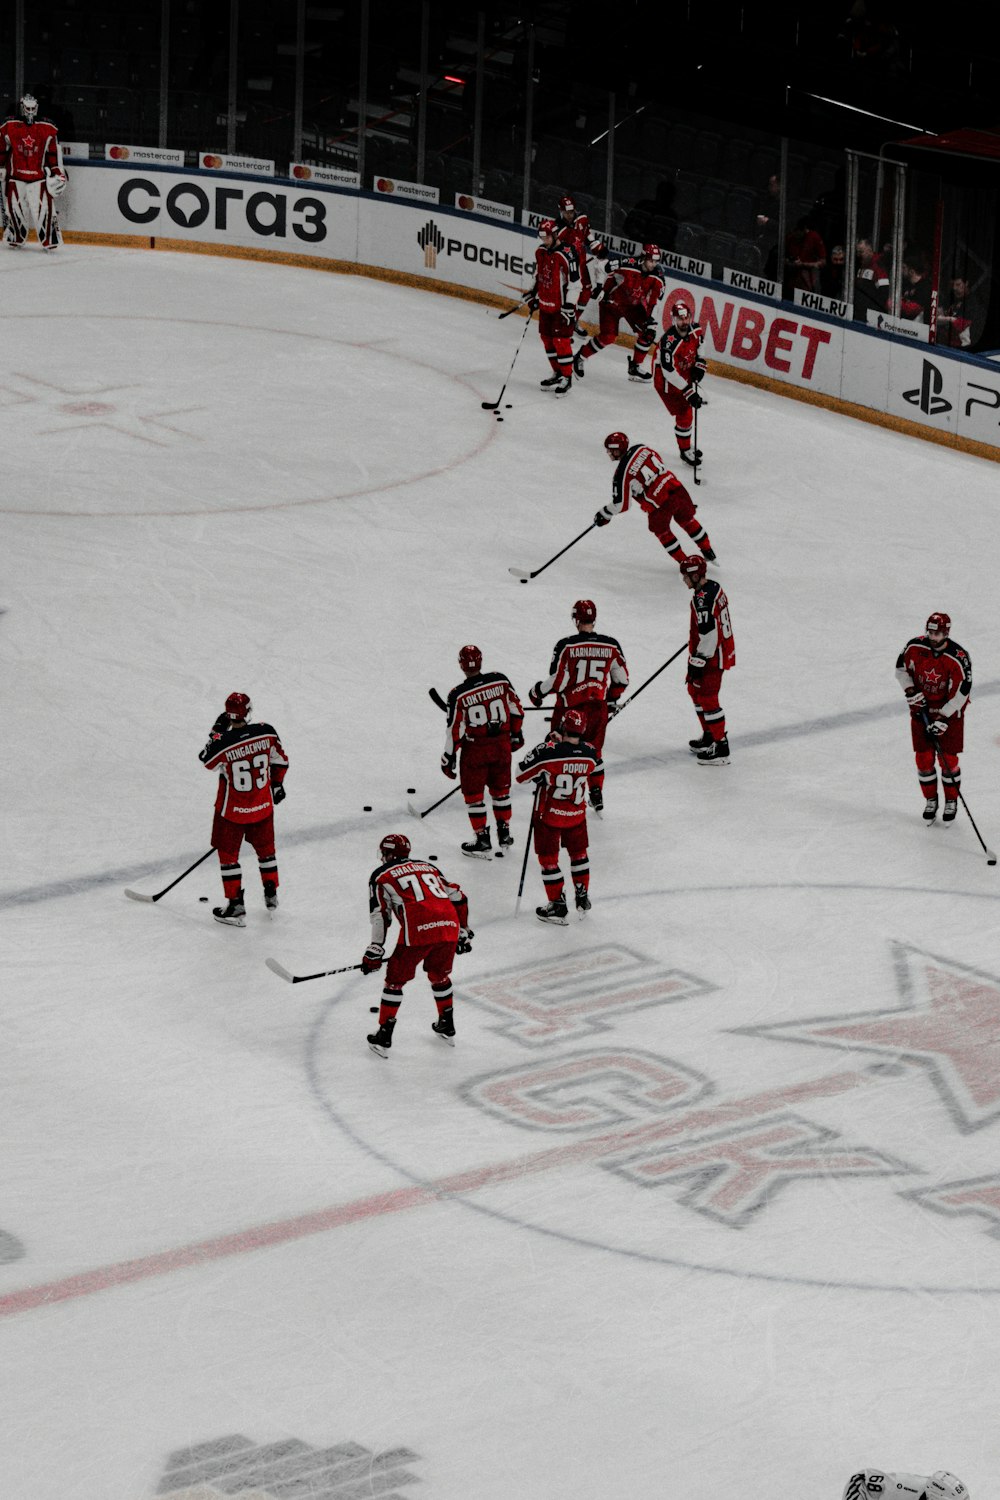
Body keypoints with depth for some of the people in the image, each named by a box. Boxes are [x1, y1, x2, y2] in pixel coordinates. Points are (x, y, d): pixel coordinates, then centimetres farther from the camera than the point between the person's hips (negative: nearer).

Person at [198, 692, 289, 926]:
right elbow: (280, 761, 1)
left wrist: (217, 731, -1)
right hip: (262, 806, 4)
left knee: (228, 854, 12)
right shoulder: (266, 732, -16)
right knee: (265, 847, 25)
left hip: (232, 811, -4)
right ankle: (271, 895, 39)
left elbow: (206, 761, -5)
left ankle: (236, 906, 14)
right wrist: (276, 784, 18)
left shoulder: (223, 742, -27)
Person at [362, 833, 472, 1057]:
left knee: (395, 978, 12)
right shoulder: (427, 866, 30)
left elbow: (380, 916, 7)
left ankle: (383, 1037, 12)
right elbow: (457, 897, 26)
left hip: (417, 931, -5)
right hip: (449, 927, 5)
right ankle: (447, 1028, 38)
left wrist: (374, 953, 10)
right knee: (439, 974, 29)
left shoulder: (381, 875, 16)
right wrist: (464, 932, 34)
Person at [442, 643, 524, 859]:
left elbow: (455, 729, -13)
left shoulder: (458, 695, -17)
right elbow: (515, 709, 3)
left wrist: (449, 757, -1)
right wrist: (516, 734, 20)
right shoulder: (500, 681, -8)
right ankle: (504, 834, 31)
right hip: (502, 744, 4)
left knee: (473, 793, 10)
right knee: (500, 788, 21)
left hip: (475, 748, -4)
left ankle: (482, 841, 11)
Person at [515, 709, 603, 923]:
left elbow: (522, 774, -16)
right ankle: (582, 899, 30)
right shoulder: (590, 753, -12)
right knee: (578, 853, 24)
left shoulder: (548, 751, -25)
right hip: (577, 815, 4)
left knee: (548, 859, 10)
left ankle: (557, 906, 13)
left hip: (549, 816, -4)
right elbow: (596, 773, 8)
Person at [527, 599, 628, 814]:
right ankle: (597, 797, 25)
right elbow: (622, 678, 7)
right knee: (593, 751, 22)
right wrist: (611, 699, 24)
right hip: (598, 707, 4)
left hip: (570, 707, -4)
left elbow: (557, 681, -14)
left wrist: (538, 692, 5)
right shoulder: (611, 645, -3)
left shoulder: (566, 646, -15)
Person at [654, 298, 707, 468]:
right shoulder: (670, 342, -37)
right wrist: (688, 391, -34)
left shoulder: (695, 330, -14)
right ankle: (685, 450, 13)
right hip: (666, 381, -8)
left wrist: (699, 364, -1)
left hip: (685, 375, 8)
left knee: (688, 410, 23)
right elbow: (669, 372, -35)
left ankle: (686, 445, 43)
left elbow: (698, 345, 12)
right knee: (684, 416, -7)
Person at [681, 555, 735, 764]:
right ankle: (709, 737, 35)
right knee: (695, 690, 23)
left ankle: (721, 749, 1)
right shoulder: (713, 586, 5)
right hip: (721, 650, 11)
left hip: (713, 657, -11)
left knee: (707, 699, -4)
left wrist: (697, 663, -21)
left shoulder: (703, 599, -27)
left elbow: (708, 635, -28)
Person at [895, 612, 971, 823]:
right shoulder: (914, 647, -13)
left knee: (948, 759, -1)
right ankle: (930, 801, 22)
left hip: (949, 711, -3)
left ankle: (951, 802, 18)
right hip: (921, 709, 3)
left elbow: (961, 693, -19)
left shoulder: (958, 657, -23)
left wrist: (943, 718, -23)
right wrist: (910, 690, -12)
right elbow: (901, 669, 5)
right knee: (924, 759, 4)